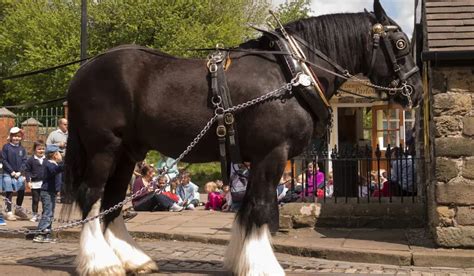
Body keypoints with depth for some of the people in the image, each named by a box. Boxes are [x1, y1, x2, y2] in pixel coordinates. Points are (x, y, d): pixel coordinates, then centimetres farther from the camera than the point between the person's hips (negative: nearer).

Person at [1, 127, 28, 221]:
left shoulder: (22, 149, 6)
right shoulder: (6, 147, -4)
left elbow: (24, 161, 5)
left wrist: (19, 172, -8)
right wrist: (11, 171, -11)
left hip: (19, 174, 4)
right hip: (8, 174, -4)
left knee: (21, 191, 5)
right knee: (9, 193, -1)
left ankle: (18, 209, 25)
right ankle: (9, 212, 8)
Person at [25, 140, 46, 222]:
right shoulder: (31, 160, -3)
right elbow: (27, 170, -1)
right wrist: (28, 181, -8)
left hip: (45, 183, 1)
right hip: (35, 184, -1)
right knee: (35, 200, 7)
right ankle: (35, 215, 17)